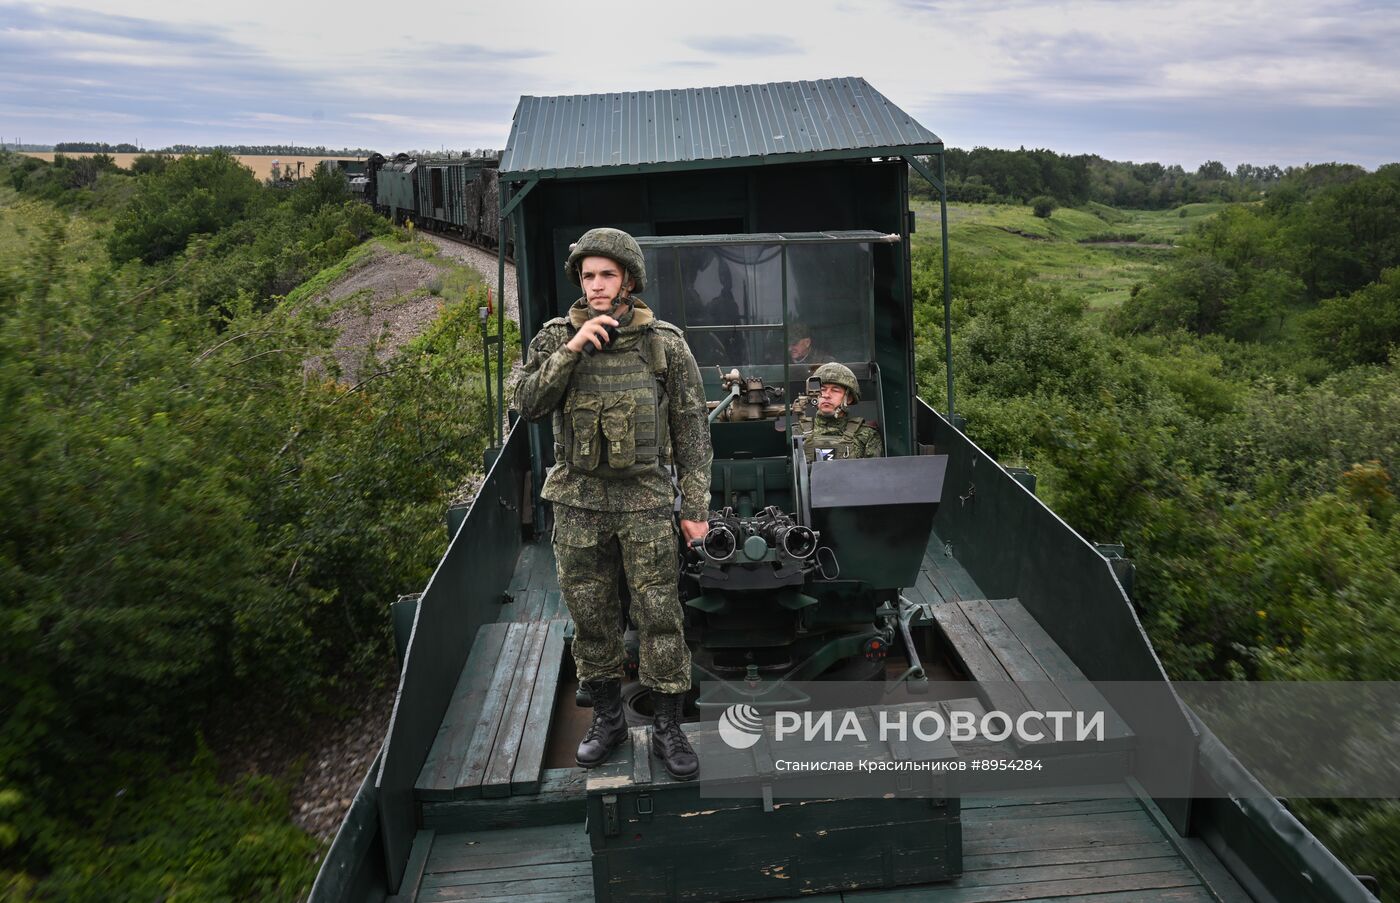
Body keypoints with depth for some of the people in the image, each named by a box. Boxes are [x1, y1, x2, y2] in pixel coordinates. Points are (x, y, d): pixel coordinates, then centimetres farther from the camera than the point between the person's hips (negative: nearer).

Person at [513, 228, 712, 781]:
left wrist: (696, 506, -2)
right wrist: (571, 349, -19)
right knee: (590, 616, 11)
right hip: (578, 500, 2)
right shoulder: (556, 338, 2)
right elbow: (529, 406, -10)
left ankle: (668, 729, 16)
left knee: (660, 616, 1)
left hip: (644, 499, -2)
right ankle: (607, 718, 29)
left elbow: (692, 429, 1)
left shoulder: (665, 343, -1)